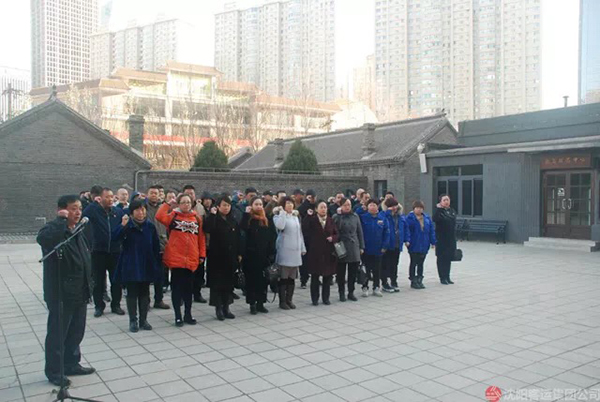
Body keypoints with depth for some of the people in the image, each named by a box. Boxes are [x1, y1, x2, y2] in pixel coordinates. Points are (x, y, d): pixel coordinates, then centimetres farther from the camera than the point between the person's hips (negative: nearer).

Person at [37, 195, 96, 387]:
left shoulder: (77, 232, 13)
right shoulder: (54, 228, -13)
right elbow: (43, 238, -40)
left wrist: (88, 285, 15)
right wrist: (61, 220, -27)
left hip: (79, 293, 8)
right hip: (61, 294, -8)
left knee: (76, 332, 18)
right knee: (57, 334, 5)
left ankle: (71, 364, 33)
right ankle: (53, 371, 18)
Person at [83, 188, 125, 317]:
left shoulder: (119, 211, 3)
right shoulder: (93, 209, -4)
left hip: (115, 251, 2)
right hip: (98, 251, -2)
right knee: (98, 281, 8)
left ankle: (116, 305, 22)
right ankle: (99, 306, 20)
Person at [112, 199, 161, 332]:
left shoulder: (150, 226, 1)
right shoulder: (127, 225, -6)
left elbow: (156, 246, 4)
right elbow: (115, 236, -22)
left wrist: (157, 265, 1)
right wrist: (122, 225, -39)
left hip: (146, 265, 2)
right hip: (130, 265, -2)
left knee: (144, 293, 10)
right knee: (132, 293, 5)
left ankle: (143, 320, 21)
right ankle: (133, 321, 15)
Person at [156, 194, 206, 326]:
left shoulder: (197, 218, 8)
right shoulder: (173, 216, 2)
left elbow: (201, 238, 9)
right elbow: (159, 216, -18)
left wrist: (202, 254, 5)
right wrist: (168, 204, -11)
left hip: (191, 259, 2)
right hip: (176, 258, -2)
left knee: (188, 287, 11)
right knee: (177, 287, 5)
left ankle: (188, 314, 22)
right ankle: (178, 316, 14)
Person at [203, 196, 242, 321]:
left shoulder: (233, 221, 10)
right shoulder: (214, 219, -4)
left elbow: (238, 238, 11)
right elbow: (207, 229, -26)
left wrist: (239, 254, 8)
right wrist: (212, 214, -28)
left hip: (230, 256, 5)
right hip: (217, 256, -5)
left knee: (229, 282, 10)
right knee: (217, 283, 0)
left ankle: (226, 307, 20)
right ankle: (218, 308, 9)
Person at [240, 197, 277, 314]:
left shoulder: (267, 219, 7)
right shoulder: (248, 218, -1)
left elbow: (273, 235, 4)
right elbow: (243, 228, -22)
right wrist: (246, 214, -18)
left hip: (264, 254, 3)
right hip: (251, 254, -3)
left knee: (263, 279, 7)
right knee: (251, 279, 3)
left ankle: (260, 303, 18)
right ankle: (252, 304, 12)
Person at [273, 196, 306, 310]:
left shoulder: (295, 217, 17)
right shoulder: (279, 216, -4)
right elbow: (280, 226, -27)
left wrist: (302, 248, 16)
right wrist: (282, 212, -18)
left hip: (295, 251, 6)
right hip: (284, 251, -6)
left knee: (292, 277, 10)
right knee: (283, 277, -2)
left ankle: (289, 300, 19)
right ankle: (282, 301, 6)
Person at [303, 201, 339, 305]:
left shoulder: (330, 220, 7)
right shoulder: (312, 220, -1)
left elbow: (336, 234, 10)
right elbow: (304, 230, -17)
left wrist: (333, 238, -11)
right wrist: (308, 216, -20)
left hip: (328, 252, 3)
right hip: (315, 252, -3)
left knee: (328, 276, 8)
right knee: (315, 276, 5)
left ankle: (326, 298, 21)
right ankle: (315, 298, 15)